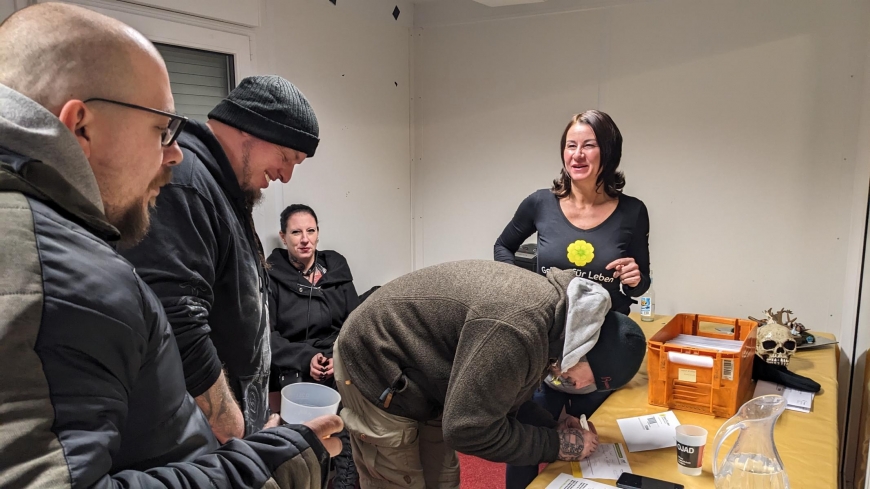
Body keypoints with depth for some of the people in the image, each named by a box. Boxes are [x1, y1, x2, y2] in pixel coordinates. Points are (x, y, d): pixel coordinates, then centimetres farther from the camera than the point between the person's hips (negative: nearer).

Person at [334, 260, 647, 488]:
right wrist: (557, 445, -17)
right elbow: (468, 428, -27)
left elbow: (497, 390, 7)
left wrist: (553, 427, -4)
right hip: (376, 368, -9)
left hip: (420, 374, 9)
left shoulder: (552, 303, -5)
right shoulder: (518, 330, -36)